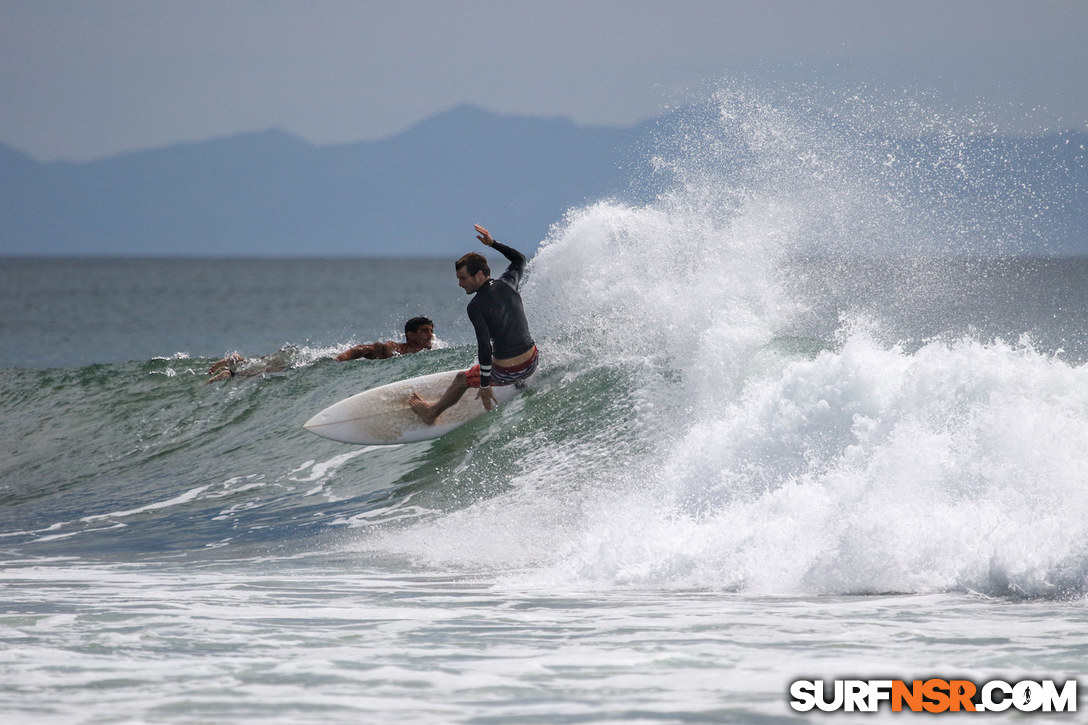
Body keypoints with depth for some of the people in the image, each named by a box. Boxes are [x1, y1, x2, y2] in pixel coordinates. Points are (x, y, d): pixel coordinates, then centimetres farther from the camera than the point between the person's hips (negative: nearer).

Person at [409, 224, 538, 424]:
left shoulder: (476, 307, -20)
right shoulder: (507, 284, -4)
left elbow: (484, 348, -21)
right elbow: (519, 258, 19)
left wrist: (484, 386, -14)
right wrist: (492, 243, 19)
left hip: (507, 372, -5)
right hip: (532, 362, 5)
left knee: (461, 379, 23)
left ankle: (432, 413, 44)